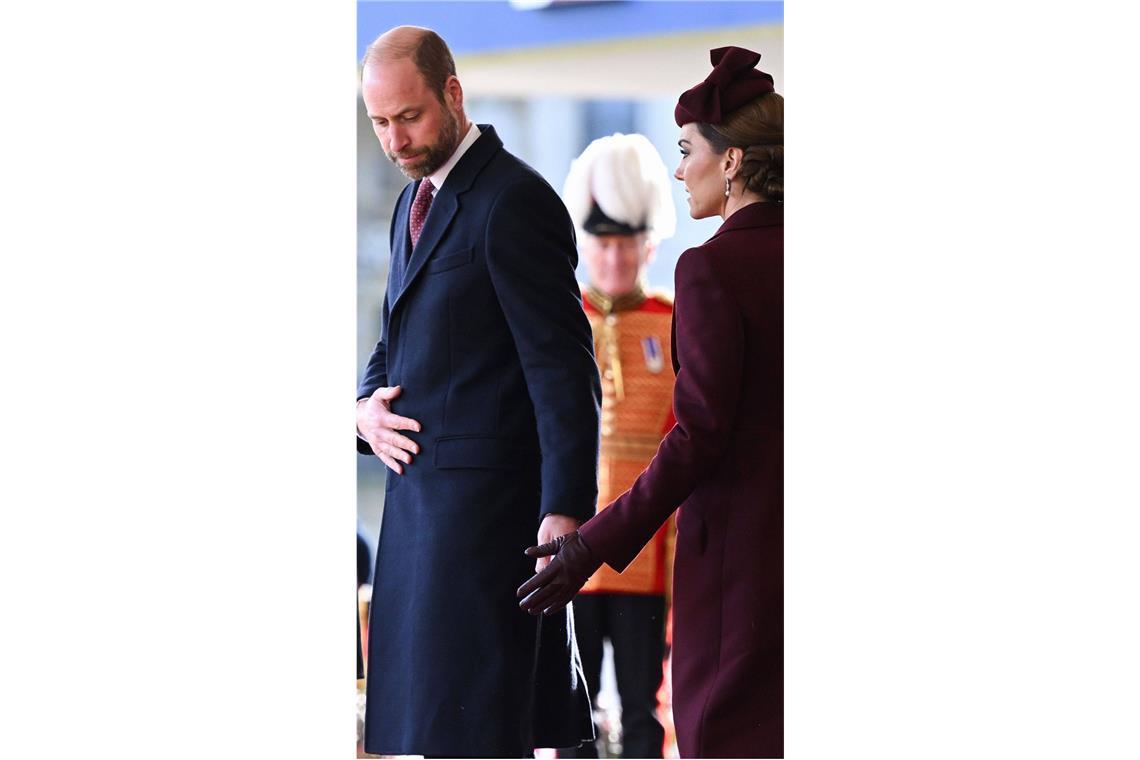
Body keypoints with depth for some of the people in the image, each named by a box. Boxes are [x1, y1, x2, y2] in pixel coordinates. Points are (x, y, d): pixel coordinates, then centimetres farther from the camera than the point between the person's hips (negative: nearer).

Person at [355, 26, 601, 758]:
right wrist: (367, 408, 4)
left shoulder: (514, 200, -12)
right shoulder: (416, 200, 17)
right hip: (420, 491, 9)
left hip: (483, 497, -9)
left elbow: (563, 367, -16)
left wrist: (564, 512, -22)